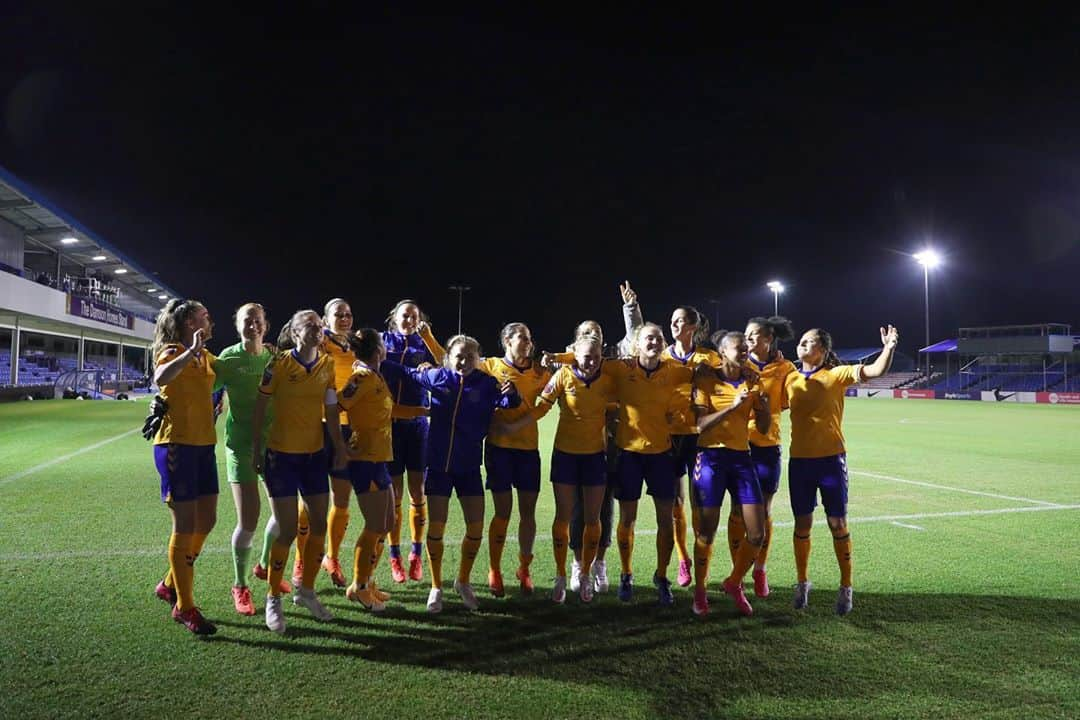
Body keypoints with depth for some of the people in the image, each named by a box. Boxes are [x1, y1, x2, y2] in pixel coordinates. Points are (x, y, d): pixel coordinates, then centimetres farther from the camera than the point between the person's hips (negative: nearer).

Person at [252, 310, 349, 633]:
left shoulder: (327, 365, 2)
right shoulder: (280, 364, -10)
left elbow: (331, 410, 5)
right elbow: (259, 407, -4)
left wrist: (339, 447, 3)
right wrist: (256, 448, -3)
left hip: (315, 454, 5)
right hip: (282, 455, -5)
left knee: (319, 524, 9)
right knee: (288, 530, -4)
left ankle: (306, 589, 30)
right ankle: (273, 598, 16)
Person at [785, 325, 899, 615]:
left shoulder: (836, 375, -5)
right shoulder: (790, 379, 6)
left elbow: (875, 371, -15)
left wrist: (889, 348, -32)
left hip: (831, 459, -3)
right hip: (799, 460, 3)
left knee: (837, 524, 3)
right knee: (802, 524, 9)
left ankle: (846, 587, 19)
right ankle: (802, 582, 26)